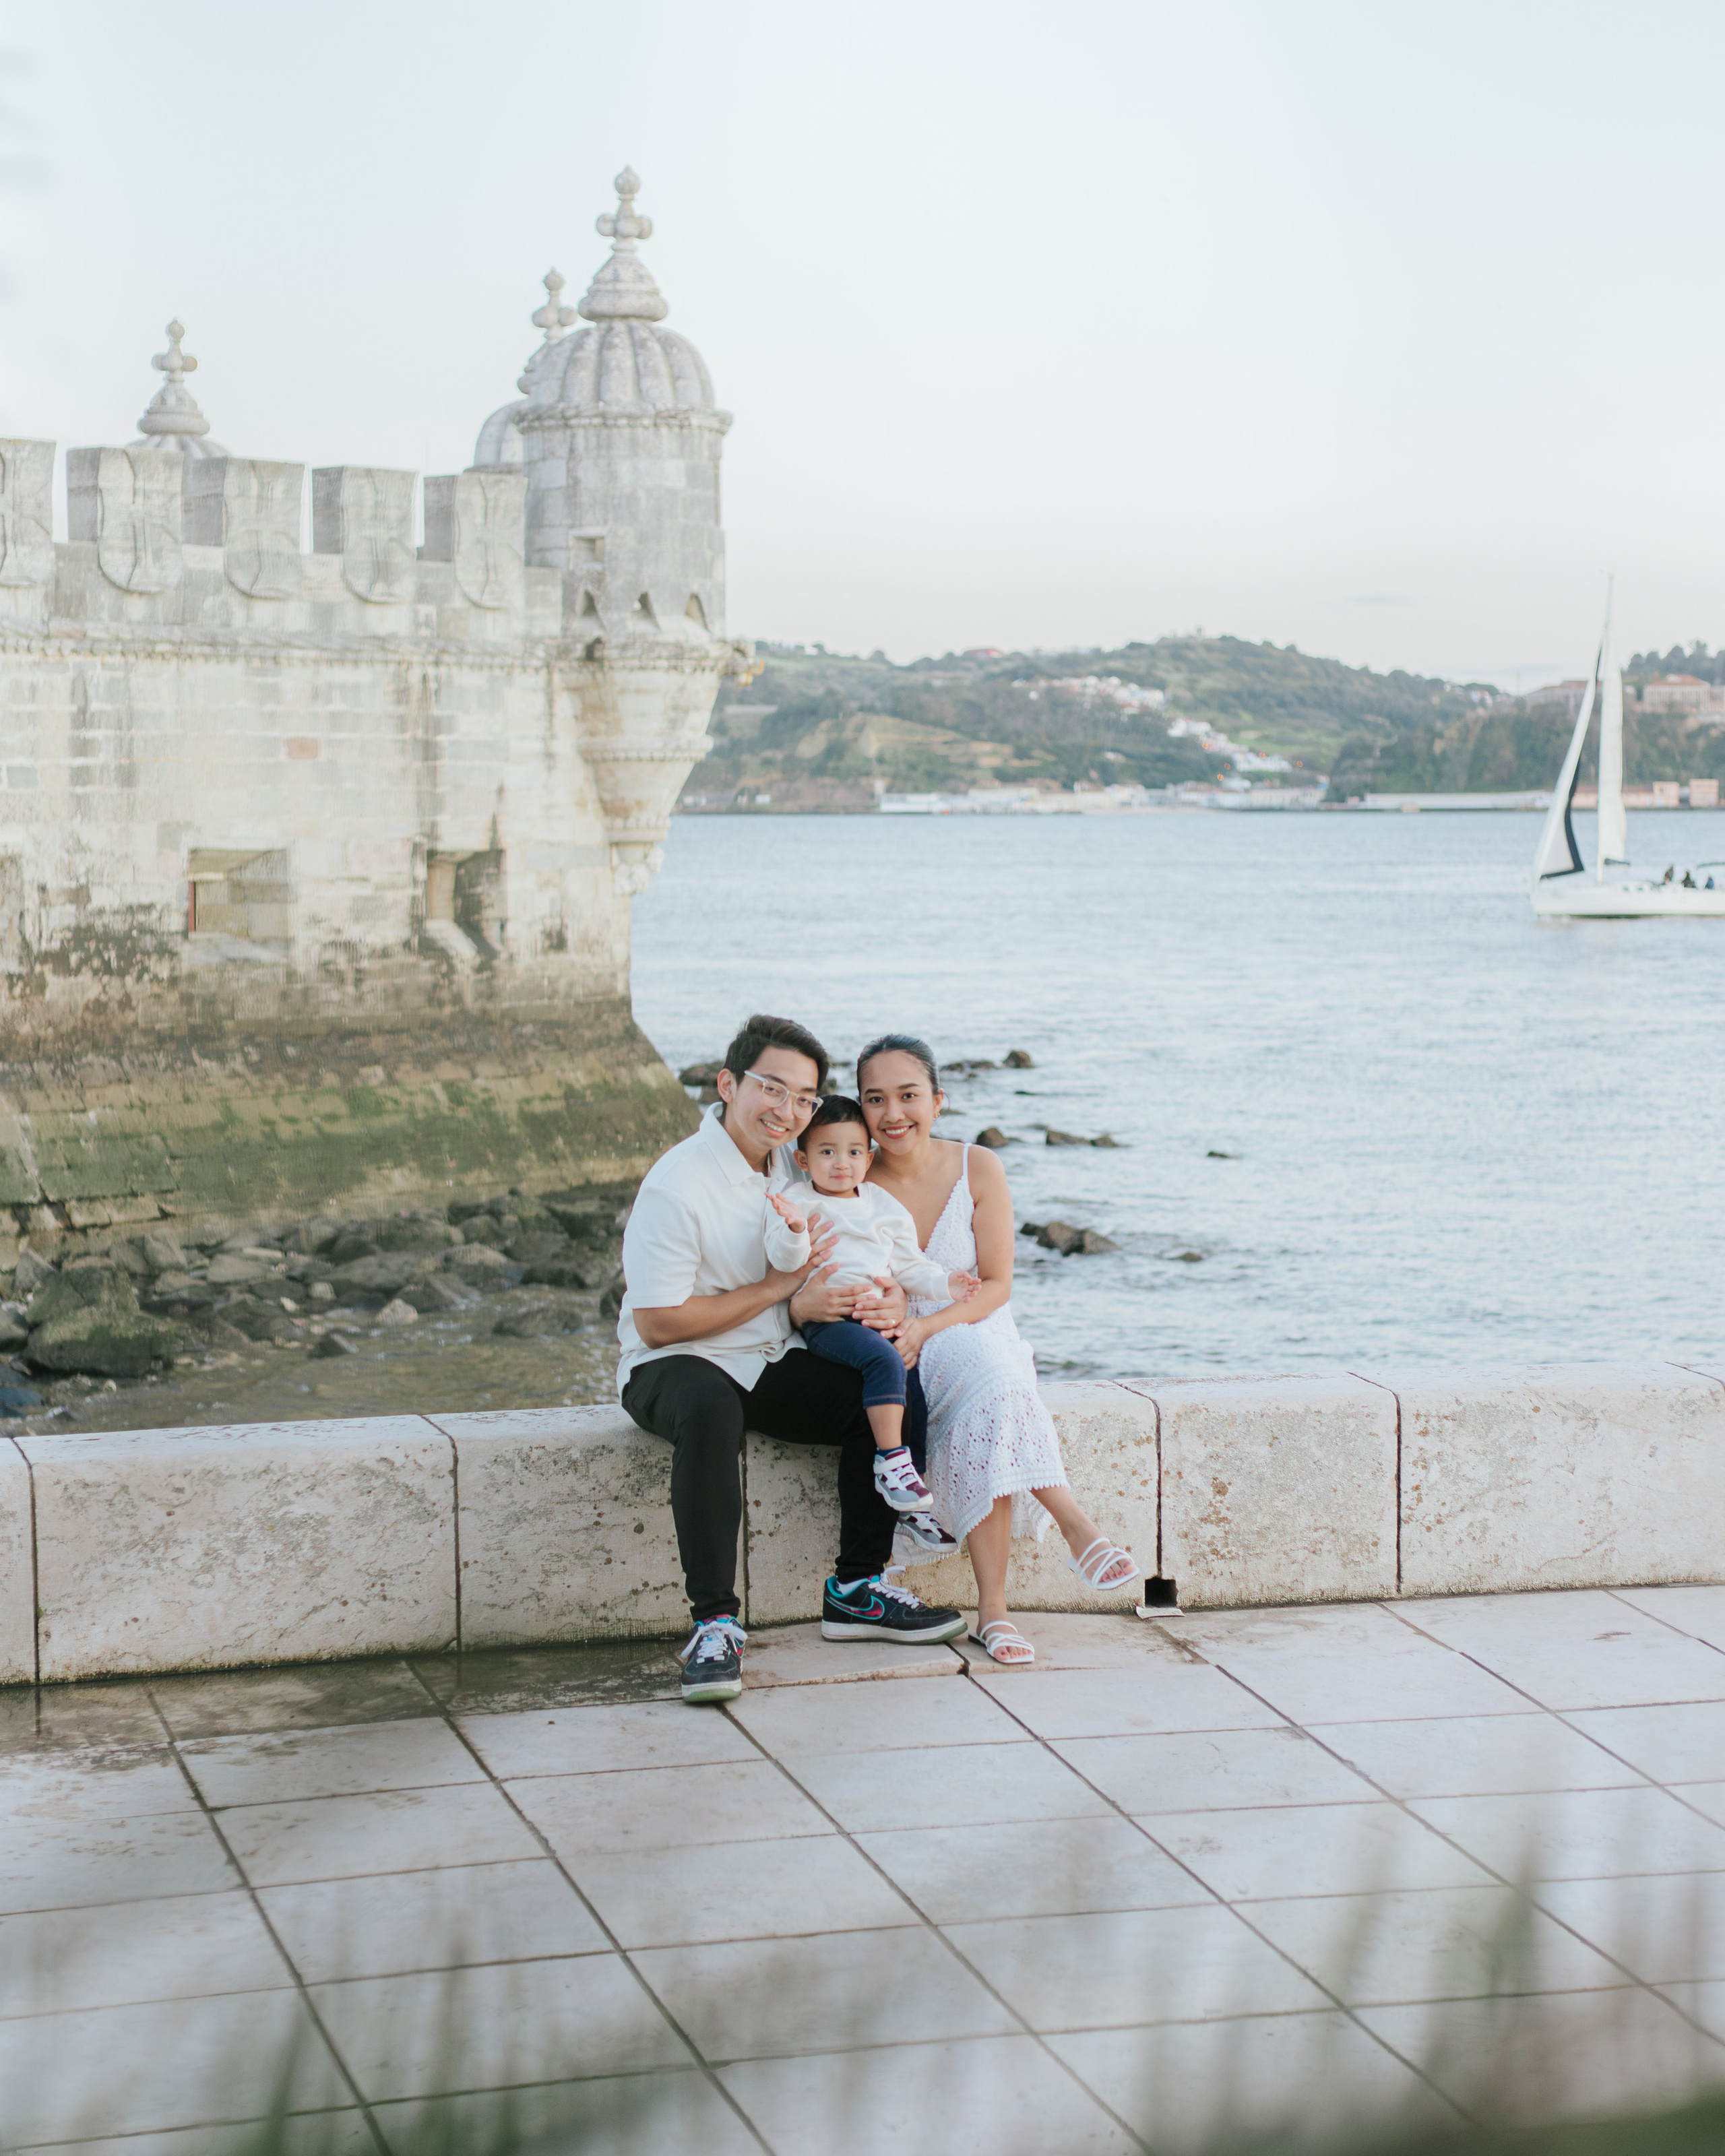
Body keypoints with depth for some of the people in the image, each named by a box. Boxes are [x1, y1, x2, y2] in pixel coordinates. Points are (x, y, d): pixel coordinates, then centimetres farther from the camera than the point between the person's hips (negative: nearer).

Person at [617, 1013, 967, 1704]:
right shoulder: (678, 1183, -18)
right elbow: (656, 1323, -19)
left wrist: (889, 1297, -6)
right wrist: (781, 1292, -16)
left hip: (770, 1365, 7)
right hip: (675, 1367, -7)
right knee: (711, 1410, -40)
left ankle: (856, 1592, -2)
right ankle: (714, 1621, -37)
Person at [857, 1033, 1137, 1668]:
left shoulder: (978, 1170, -1)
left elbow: (996, 1286, -3)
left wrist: (925, 1327, -20)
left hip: (979, 1335, 1)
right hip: (895, 1357, -1)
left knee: (983, 1416, -34)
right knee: (986, 1377, -35)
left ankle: (992, 1608, -36)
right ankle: (1074, 1524, -37)